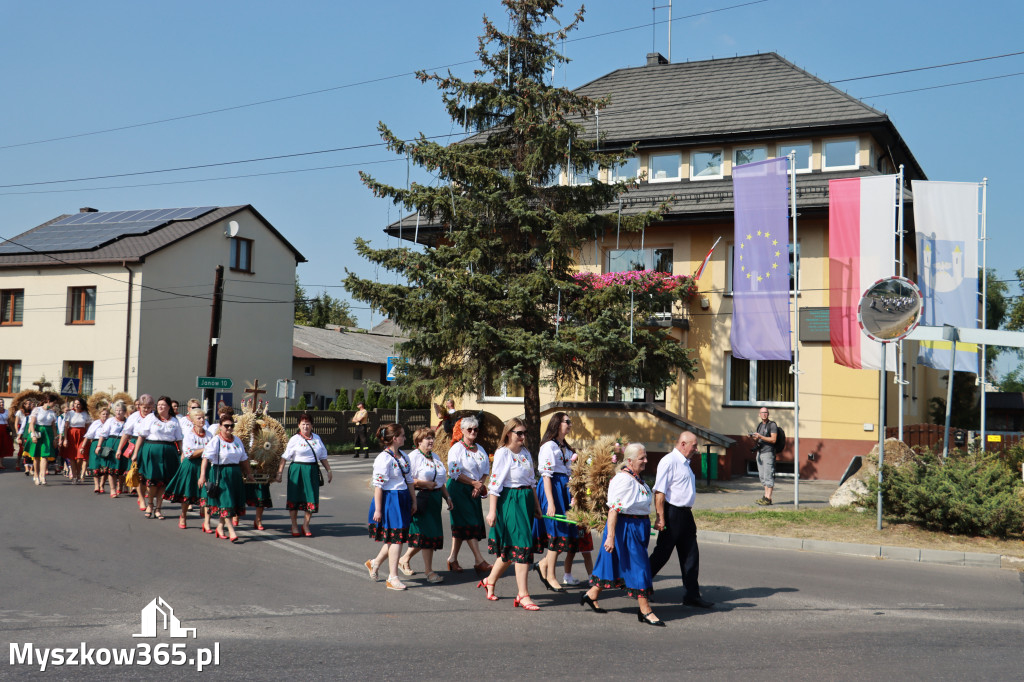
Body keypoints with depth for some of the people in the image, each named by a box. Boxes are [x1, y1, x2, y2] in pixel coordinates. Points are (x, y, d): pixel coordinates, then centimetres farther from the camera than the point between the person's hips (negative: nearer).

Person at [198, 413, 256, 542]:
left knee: (234, 501, 9)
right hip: (220, 473, -6)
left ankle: (220, 526, 26)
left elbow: (243, 459, 17)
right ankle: (231, 531, -8)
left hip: (235, 474, 6)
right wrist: (202, 475, -25)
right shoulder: (215, 441, -8)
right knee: (225, 502, -8)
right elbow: (206, 458, -16)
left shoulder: (237, 440, 10)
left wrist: (248, 474, 20)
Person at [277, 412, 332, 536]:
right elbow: (285, 457, -4)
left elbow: (323, 456, 15)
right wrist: (279, 472, -9)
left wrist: (329, 470, 13)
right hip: (297, 470, -3)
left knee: (312, 499, 1)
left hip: (312, 470, 3)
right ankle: (294, 526, 18)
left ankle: (306, 525, 15)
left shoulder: (316, 438, 9)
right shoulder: (294, 439, -3)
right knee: (295, 498, 3)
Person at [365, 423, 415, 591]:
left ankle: (375, 563, 33)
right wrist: (377, 509, -17)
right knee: (396, 538, -3)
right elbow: (378, 485, -16)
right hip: (389, 500, -8)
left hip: (402, 500, 8)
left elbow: (409, 480, 17)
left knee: (397, 538, 11)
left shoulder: (403, 457, 10)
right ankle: (392, 578, 7)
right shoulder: (384, 458, -15)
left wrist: (413, 501, 15)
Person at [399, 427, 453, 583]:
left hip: (435, 498, 8)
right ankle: (428, 571, 0)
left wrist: (447, 497, 16)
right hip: (420, 498, -8)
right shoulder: (413, 457, -6)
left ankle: (404, 559, 26)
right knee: (425, 533, -7)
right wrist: (425, 484, -17)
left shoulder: (435, 457, 18)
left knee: (432, 534, 8)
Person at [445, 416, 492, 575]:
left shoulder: (480, 449, 13)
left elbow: (486, 469, 13)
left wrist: (480, 485, -4)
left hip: (474, 491, 6)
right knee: (468, 523, -10)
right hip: (459, 489, -6)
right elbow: (455, 473, -13)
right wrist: (474, 483, -13)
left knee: (461, 526, 9)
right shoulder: (456, 448, -7)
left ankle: (452, 558, 17)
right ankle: (479, 562, -12)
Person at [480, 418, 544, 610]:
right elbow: (495, 483, -12)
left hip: (526, 501, 7)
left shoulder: (526, 453, 13)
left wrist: (537, 506, 17)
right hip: (510, 502, -7)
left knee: (510, 549, 13)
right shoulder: (502, 453, -9)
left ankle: (490, 581, 33)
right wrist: (492, 511, -14)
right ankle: (523, 595, -6)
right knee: (521, 546, -10)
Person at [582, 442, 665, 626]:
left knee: (617, 564, 16)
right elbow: (613, 509, -24)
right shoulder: (623, 479, -20)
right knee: (638, 566, -5)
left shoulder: (637, 479, 10)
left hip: (638, 528, 10)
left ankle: (591, 595, 29)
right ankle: (645, 611, 3)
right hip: (626, 527, -10)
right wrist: (610, 536, -27)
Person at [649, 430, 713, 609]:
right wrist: (660, 518, -22)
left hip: (685, 514, 9)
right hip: (672, 513, -9)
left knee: (691, 556, 9)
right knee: (662, 554, 0)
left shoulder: (685, 463, 16)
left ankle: (692, 594, 15)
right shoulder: (669, 461, -14)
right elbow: (660, 492, -19)